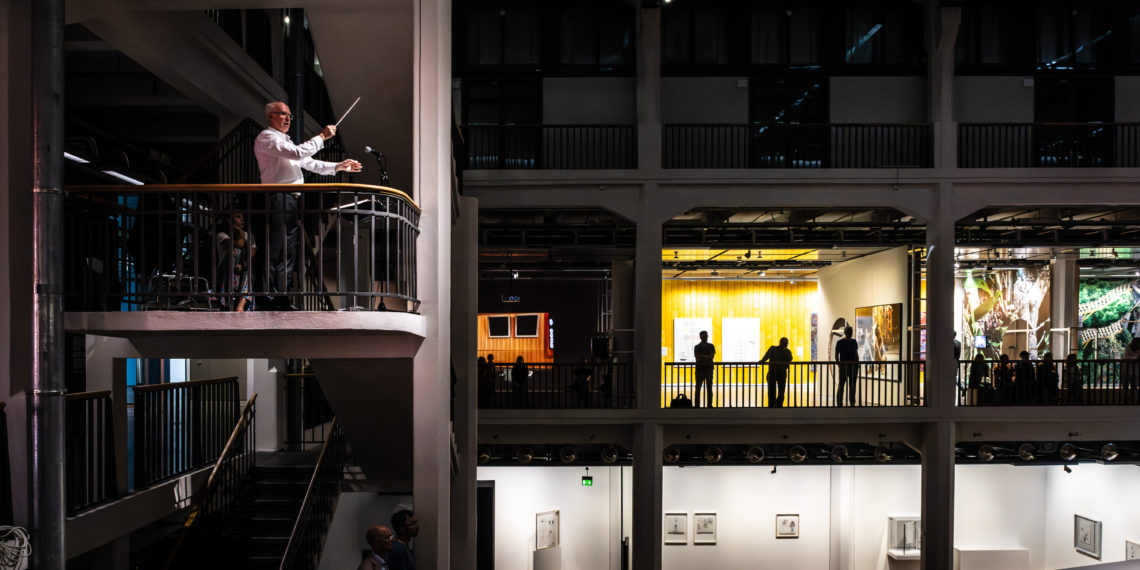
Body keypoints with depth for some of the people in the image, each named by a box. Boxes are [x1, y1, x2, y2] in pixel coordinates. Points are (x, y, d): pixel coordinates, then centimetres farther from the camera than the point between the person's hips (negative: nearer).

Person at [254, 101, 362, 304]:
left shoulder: (285, 142, 30)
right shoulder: (266, 137, -2)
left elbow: (310, 163, 30)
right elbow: (297, 153, -16)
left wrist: (339, 166, 21)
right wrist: (322, 137, -9)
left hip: (293, 202, 10)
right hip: (279, 201, -10)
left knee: (289, 255, 7)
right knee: (276, 254, -12)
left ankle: (280, 298, 8)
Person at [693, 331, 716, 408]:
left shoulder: (711, 346, 8)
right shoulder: (697, 347, 4)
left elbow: (711, 356, -5)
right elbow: (697, 358, -7)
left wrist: (701, 355, -10)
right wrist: (707, 357, -10)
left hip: (709, 369, 1)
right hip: (700, 369, -1)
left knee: (709, 388, -1)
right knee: (698, 388, -1)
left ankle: (709, 405, 3)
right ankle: (697, 405, 3)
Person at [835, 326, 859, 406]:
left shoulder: (854, 342, 7)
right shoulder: (839, 343, -5)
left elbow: (856, 354, 11)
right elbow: (836, 355, -3)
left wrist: (858, 366, 4)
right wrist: (839, 365, -13)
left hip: (853, 366, 4)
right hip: (843, 366, -4)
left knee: (852, 385, 6)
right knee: (841, 384, -5)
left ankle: (852, 403, 14)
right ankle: (839, 403, 0)